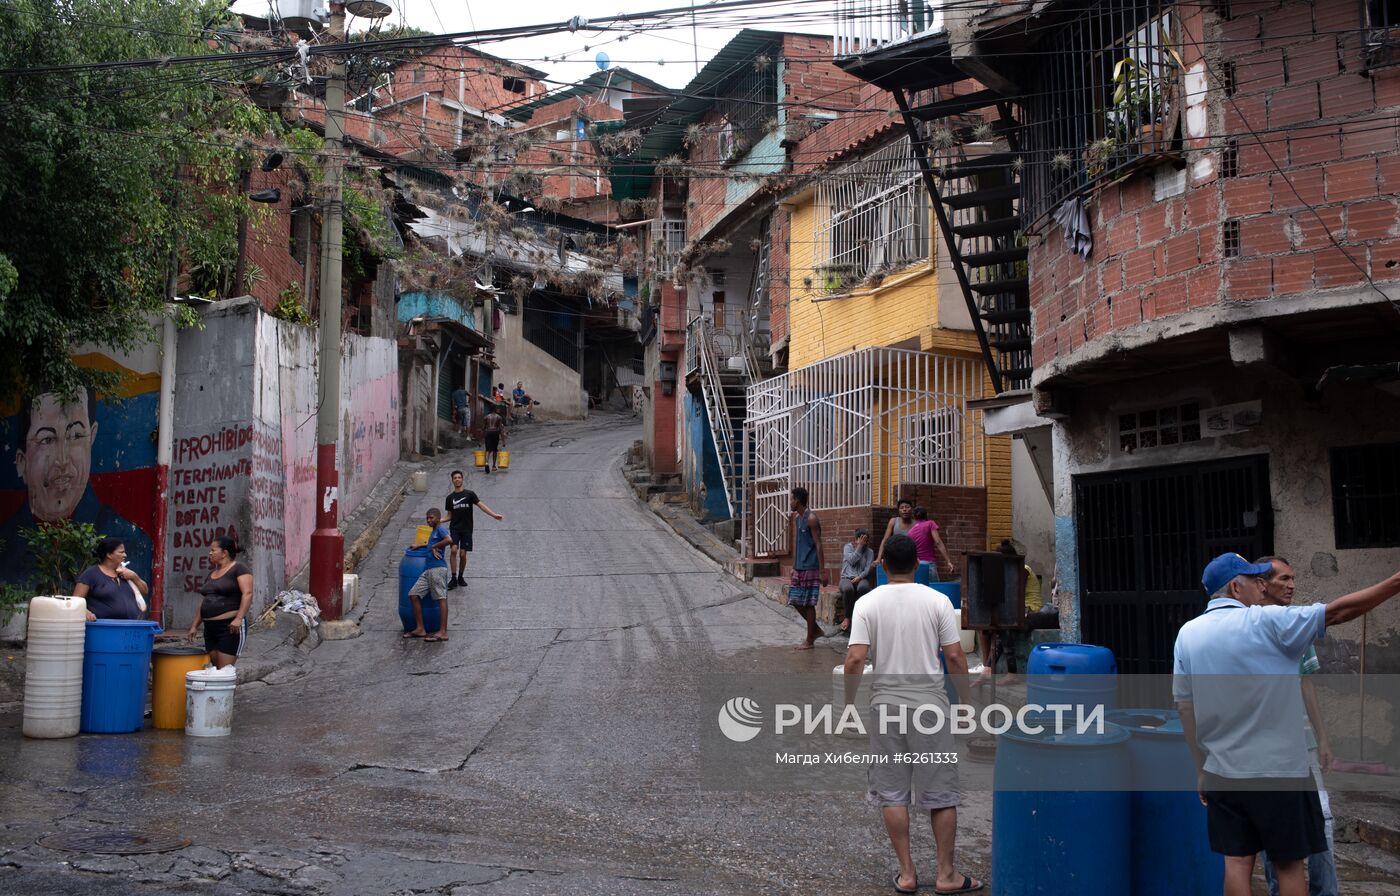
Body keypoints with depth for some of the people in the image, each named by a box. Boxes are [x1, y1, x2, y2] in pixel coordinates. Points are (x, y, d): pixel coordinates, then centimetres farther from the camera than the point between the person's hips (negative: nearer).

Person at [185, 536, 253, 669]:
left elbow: (247, 593, -16)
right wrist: (194, 626, 19)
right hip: (210, 628, 8)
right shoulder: (212, 573, 19)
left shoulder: (239, 569, -5)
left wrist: (239, 618, -27)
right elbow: (204, 602, 24)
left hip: (230, 627, -8)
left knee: (224, 671, -11)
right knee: (215, 668, 6)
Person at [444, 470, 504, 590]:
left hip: (466, 529, -1)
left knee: (463, 554, 0)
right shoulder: (450, 497, 9)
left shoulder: (469, 494, 0)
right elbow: (450, 516, 14)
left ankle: (460, 577, 21)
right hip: (454, 528, 1)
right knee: (454, 550, -18)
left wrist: (494, 514, -19)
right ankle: (453, 578, -12)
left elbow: (481, 505, -7)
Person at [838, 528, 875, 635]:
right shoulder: (848, 547, 7)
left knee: (863, 587, -38)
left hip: (861, 578, 1)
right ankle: (847, 617, -24)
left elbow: (868, 569, 2)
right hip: (847, 578, -1)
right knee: (848, 588, -39)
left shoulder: (869, 552, 12)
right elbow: (852, 560, -9)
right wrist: (860, 546, -7)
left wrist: (860, 577, -17)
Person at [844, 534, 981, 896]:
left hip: (886, 706, 1)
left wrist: (848, 703, 3)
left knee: (893, 794, 10)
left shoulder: (867, 603, -4)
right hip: (930, 705, 0)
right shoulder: (937, 601, -5)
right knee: (941, 794, 9)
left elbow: (854, 660, -11)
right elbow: (954, 657, -6)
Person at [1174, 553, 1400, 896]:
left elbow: (1185, 707, 5)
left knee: (1237, 862, 8)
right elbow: (1337, 612, -12)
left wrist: (1201, 769, 13)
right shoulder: (1267, 622, -13)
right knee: (1289, 865, 7)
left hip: (1222, 773, 5)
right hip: (1279, 771, -4)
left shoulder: (1188, 633, 2)